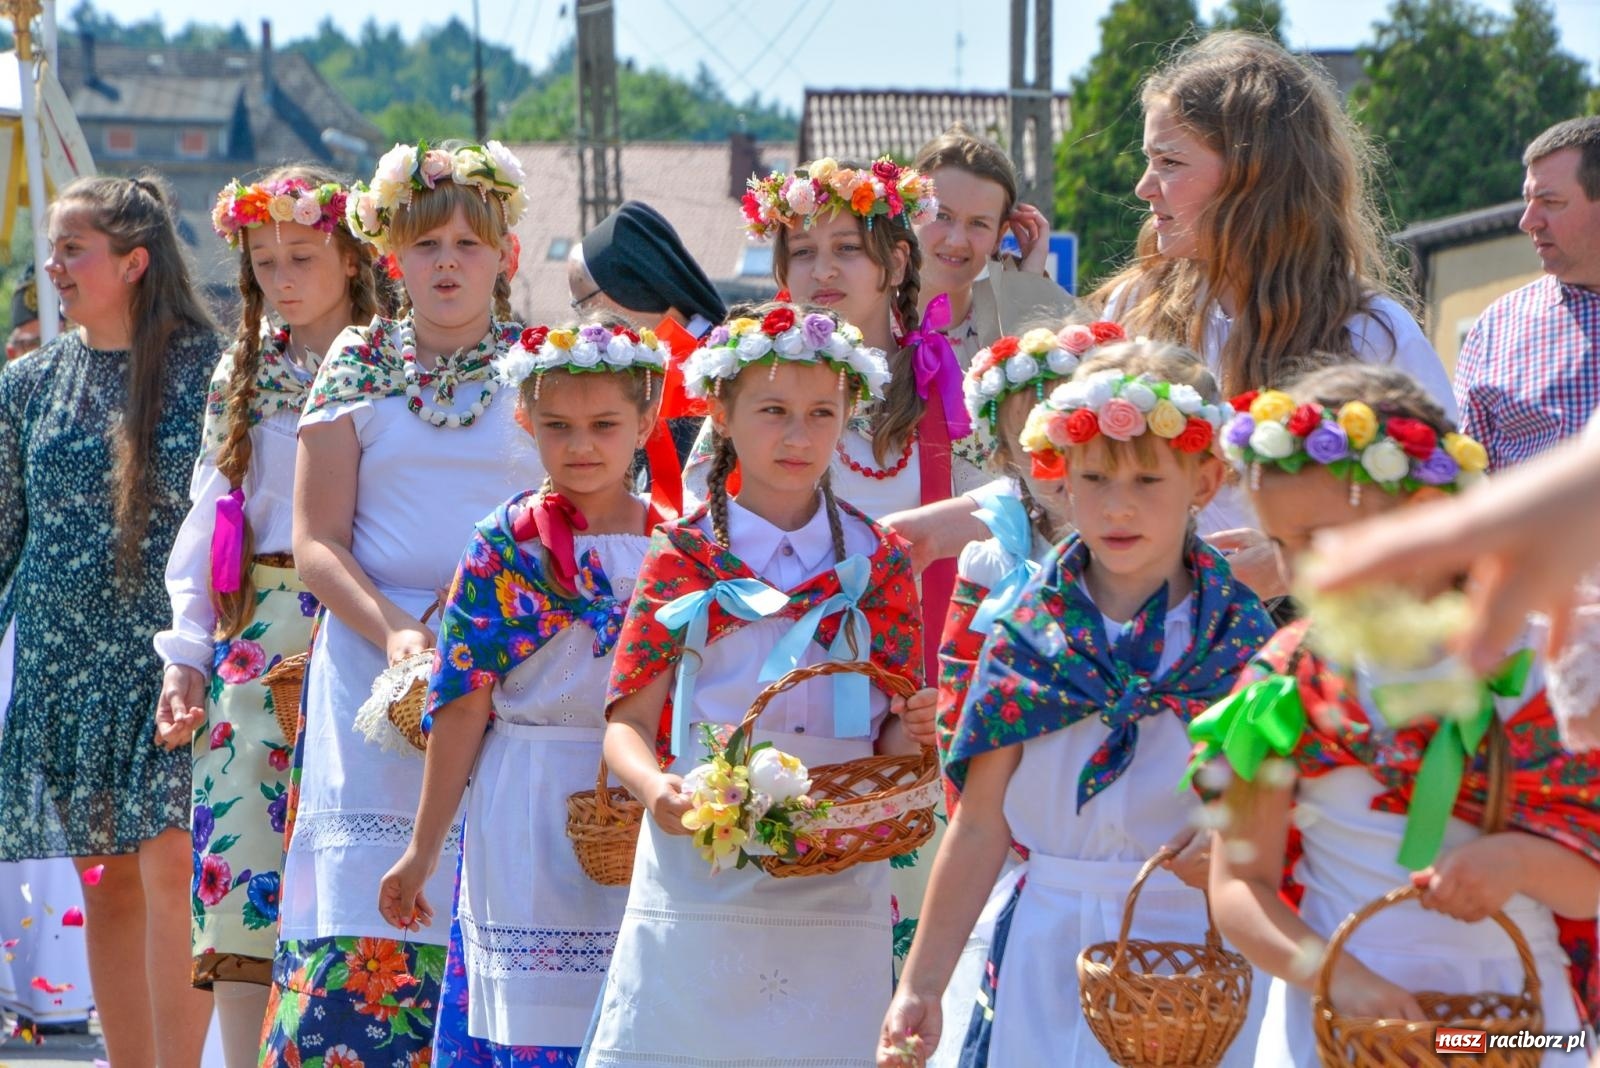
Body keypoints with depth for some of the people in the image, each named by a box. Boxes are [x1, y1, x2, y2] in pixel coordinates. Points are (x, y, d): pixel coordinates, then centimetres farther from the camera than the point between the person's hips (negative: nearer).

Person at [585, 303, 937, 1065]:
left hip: (835, 885, 2)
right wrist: (655, 788, -20)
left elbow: (889, 736, 11)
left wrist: (909, 733, -11)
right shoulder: (682, 558, 3)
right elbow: (627, 721, 0)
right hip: (699, 881, -1)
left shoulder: (878, 564, 7)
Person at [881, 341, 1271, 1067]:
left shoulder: (1244, 640, -3)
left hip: (1193, 961, -2)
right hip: (1045, 961, 2)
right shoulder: (1028, 632, 2)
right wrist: (920, 987, 3)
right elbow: (981, 825, 3)